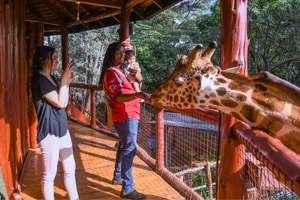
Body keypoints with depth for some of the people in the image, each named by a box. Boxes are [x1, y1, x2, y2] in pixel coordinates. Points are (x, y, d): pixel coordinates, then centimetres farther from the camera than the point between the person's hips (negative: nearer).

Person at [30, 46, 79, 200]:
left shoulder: (50, 78, 11)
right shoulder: (38, 79, -15)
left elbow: (64, 102, 14)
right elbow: (60, 103, -19)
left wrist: (67, 82, 5)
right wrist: (64, 80, -11)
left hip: (62, 129, 9)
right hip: (49, 132, -9)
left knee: (70, 169, 17)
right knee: (49, 174, 5)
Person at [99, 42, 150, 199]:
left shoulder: (119, 71, 16)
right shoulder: (111, 73, -16)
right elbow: (118, 97, -31)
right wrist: (138, 95, -44)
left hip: (128, 115, 10)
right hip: (125, 116, -10)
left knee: (124, 147, 19)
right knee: (130, 150, -8)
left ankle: (118, 177, 34)